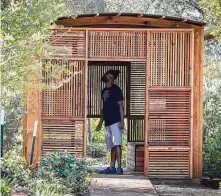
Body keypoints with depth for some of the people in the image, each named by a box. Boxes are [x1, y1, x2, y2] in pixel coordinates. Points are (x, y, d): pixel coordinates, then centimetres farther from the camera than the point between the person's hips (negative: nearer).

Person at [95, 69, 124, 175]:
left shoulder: (116, 89, -4)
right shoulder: (104, 91, 18)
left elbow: (120, 106, -9)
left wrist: (122, 121, -16)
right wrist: (100, 122, 25)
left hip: (116, 121, -8)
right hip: (108, 122, 8)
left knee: (116, 144, -15)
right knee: (112, 146, 11)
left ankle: (119, 167, -18)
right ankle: (112, 167, 15)